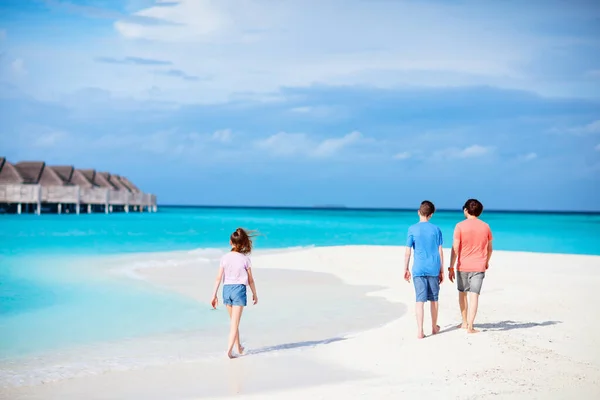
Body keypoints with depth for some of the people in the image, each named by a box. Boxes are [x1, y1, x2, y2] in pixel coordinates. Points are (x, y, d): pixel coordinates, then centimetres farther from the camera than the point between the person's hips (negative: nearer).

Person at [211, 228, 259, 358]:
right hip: (239, 289, -3)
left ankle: (239, 348, 30)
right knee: (235, 323, -1)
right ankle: (229, 349, -12)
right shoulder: (245, 259, -6)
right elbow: (250, 280, 0)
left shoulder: (225, 258, -1)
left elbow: (219, 278, -3)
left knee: (233, 321, 18)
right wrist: (254, 294, 13)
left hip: (227, 289, 3)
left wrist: (214, 295, 1)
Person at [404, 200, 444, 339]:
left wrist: (406, 269, 6)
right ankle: (434, 327, 27)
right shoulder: (436, 229, 3)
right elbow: (440, 251, 4)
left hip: (418, 269, -2)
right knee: (433, 298, 14)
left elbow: (408, 251, -4)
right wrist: (441, 270, 11)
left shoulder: (413, 229, -3)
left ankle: (420, 330, -6)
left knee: (420, 299, -2)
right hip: (433, 269, 2)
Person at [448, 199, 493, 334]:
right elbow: (489, 248, 11)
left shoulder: (460, 226, -7)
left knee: (462, 293, 17)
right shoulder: (485, 227, 2)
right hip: (479, 267, 1)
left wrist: (451, 268, -5)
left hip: (462, 266, -1)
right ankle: (470, 326, -9)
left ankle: (465, 322, 27)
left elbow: (455, 248, -10)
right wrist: (486, 262, 29)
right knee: (474, 295, -3)